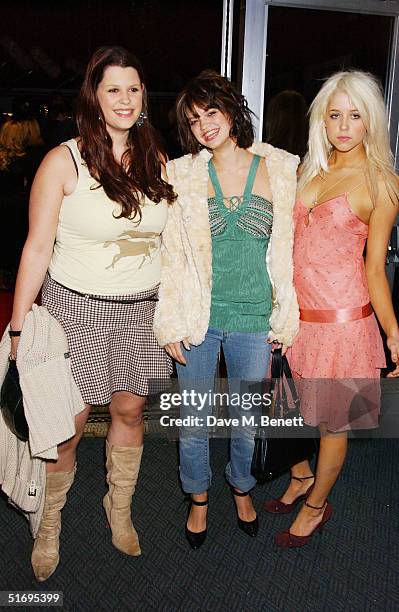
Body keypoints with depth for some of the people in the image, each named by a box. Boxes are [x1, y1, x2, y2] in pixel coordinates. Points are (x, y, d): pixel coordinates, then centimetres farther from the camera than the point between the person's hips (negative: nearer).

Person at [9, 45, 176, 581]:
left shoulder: (156, 159, 3)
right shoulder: (64, 161, -9)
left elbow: (170, 235, 11)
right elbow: (38, 247, -8)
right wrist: (19, 328, -10)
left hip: (140, 307, 4)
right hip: (76, 305, -3)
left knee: (129, 410, 14)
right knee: (68, 425, 3)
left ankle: (119, 507, 38)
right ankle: (49, 525, 30)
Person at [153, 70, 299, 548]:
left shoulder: (280, 170, 0)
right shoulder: (183, 176, 0)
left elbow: (289, 250, 2)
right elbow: (171, 254, 0)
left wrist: (286, 317, 1)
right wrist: (170, 324, -3)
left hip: (254, 319, 0)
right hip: (198, 317, 0)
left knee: (248, 420, 15)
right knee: (194, 421, 12)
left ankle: (242, 488, 45)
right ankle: (198, 499, 39)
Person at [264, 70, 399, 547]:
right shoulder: (309, 167, 7)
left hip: (342, 317, -5)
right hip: (296, 310, 5)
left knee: (331, 417, 11)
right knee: (298, 405, 18)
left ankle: (317, 504, 34)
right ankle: (302, 476, 44)